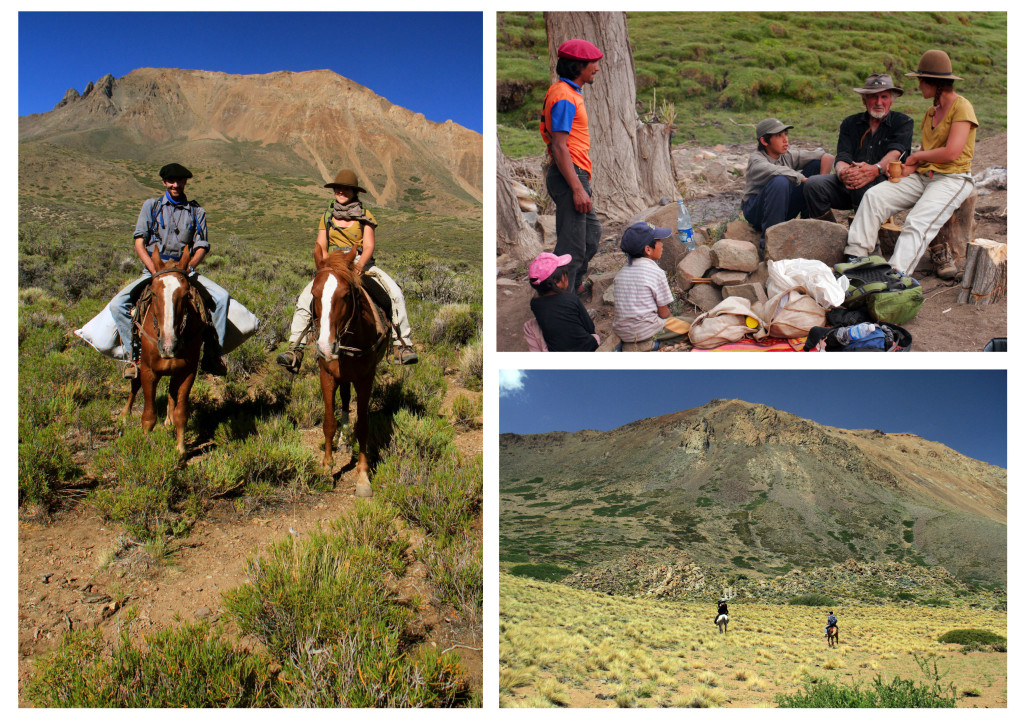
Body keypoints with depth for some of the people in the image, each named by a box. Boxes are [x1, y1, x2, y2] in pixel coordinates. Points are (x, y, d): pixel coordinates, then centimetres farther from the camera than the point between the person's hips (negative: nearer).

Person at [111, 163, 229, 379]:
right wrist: (155, 270, -15)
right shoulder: (151, 206, 8)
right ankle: (132, 353, -7)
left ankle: (212, 353, -16)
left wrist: (188, 267, -18)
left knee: (221, 297, -25)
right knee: (118, 304, -22)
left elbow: (202, 247, 3)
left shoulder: (197, 211, 10)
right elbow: (139, 242, 1)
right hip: (153, 270, 0)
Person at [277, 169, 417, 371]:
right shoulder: (327, 216, 12)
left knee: (395, 293, -25)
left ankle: (403, 345, -21)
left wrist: (359, 266, -27)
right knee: (305, 298, -22)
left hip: (361, 263, -1)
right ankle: (295, 349, -21)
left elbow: (369, 246, -6)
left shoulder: (365, 216, 5)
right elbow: (320, 246, 6)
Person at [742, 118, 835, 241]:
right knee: (780, 181, -37)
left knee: (816, 164, -4)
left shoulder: (789, 156, 0)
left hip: (784, 209, 6)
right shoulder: (756, 160, -16)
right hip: (756, 211, -6)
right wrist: (805, 180, -35)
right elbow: (778, 171, -39)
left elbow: (827, 157, -3)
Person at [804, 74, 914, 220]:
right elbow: (842, 157, 4)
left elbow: (896, 153, -9)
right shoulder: (850, 123, 19)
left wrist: (876, 169, -33)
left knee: (864, 186, -39)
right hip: (848, 184, 4)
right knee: (813, 184, -23)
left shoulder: (903, 122, 11)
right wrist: (843, 173, -24)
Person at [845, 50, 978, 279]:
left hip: (952, 178, -7)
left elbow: (952, 152, -17)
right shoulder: (931, 112, 18)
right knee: (874, 196, -13)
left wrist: (917, 156, -4)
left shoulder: (961, 107, -7)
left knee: (917, 223, -30)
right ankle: (854, 256, -18)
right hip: (923, 175, 8)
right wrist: (906, 168, -4)